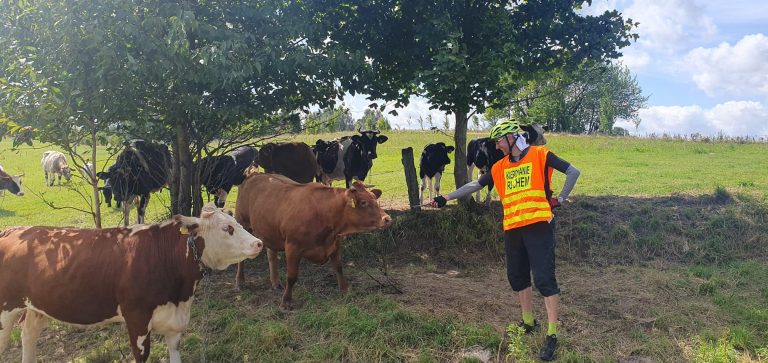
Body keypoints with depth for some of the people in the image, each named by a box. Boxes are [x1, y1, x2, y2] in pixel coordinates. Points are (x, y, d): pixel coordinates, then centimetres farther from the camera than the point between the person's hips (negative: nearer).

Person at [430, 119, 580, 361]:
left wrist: (560, 199, -3)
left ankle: (552, 335, -1)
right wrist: (446, 198, 13)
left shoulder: (540, 155, -2)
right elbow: (475, 185, 16)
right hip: (512, 229, 6)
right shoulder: (500, 167, 13)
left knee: (544, 277, -8)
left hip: (538, 225, -6)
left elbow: (573, 172, -2)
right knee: (516, 277, 12)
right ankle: (528, 322, 30)